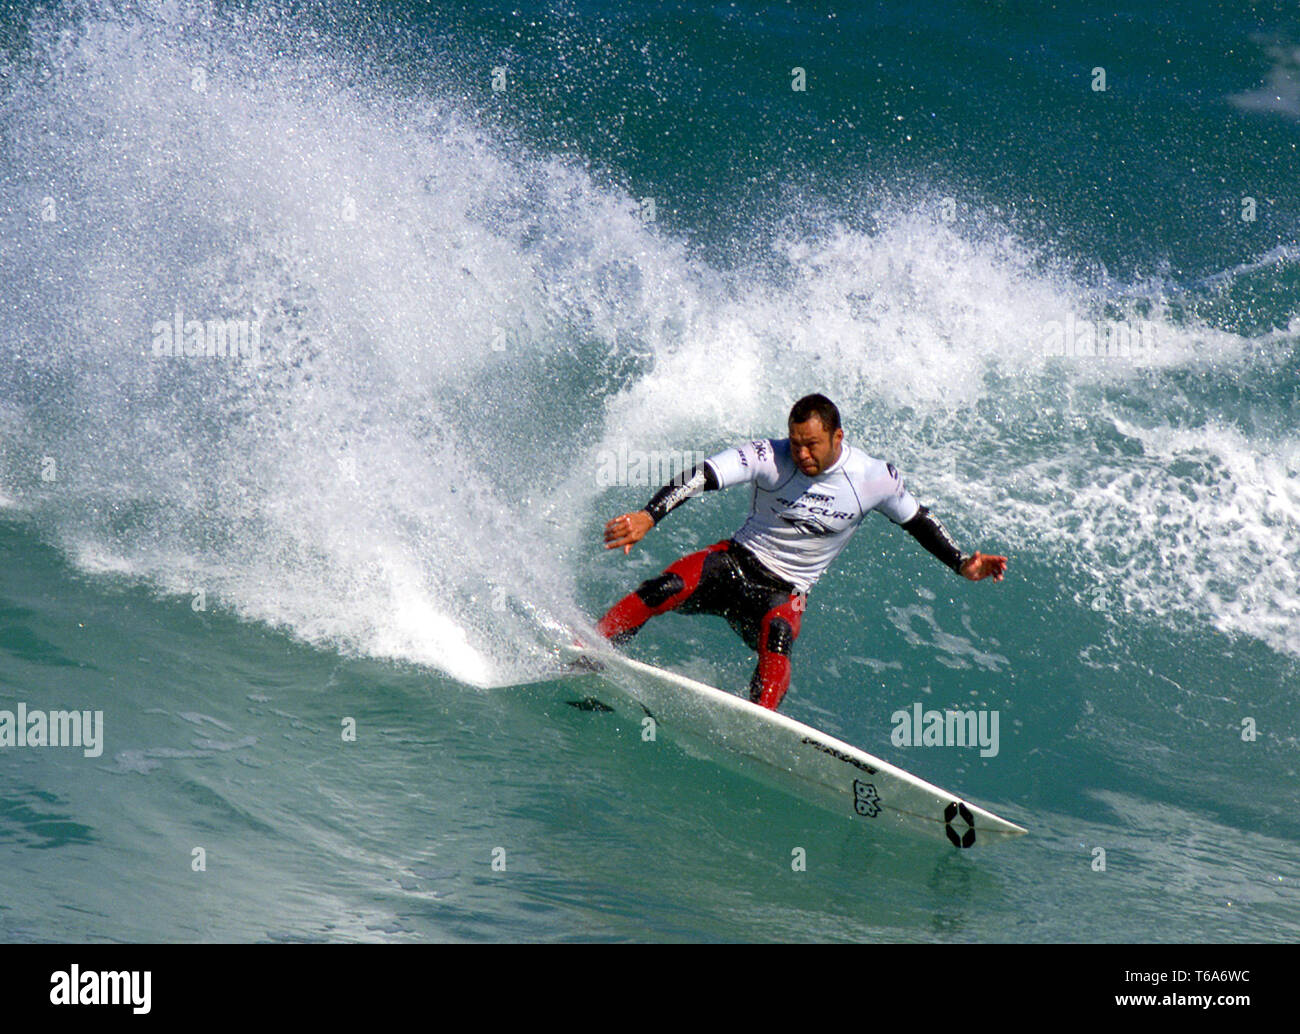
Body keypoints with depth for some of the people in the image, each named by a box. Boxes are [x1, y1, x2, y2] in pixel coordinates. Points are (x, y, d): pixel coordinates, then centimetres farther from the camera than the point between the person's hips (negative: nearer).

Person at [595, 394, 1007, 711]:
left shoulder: (875, 480, -9)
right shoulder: (769, 458, -16)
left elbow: (917, 521, 10)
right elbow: (701, 476, -27)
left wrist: (961, 563, 2)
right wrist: (648, 516, -41)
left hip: (785, 593, 0)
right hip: (736, 562, 0)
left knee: (777, 633, -35)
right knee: (667, 588, -28)